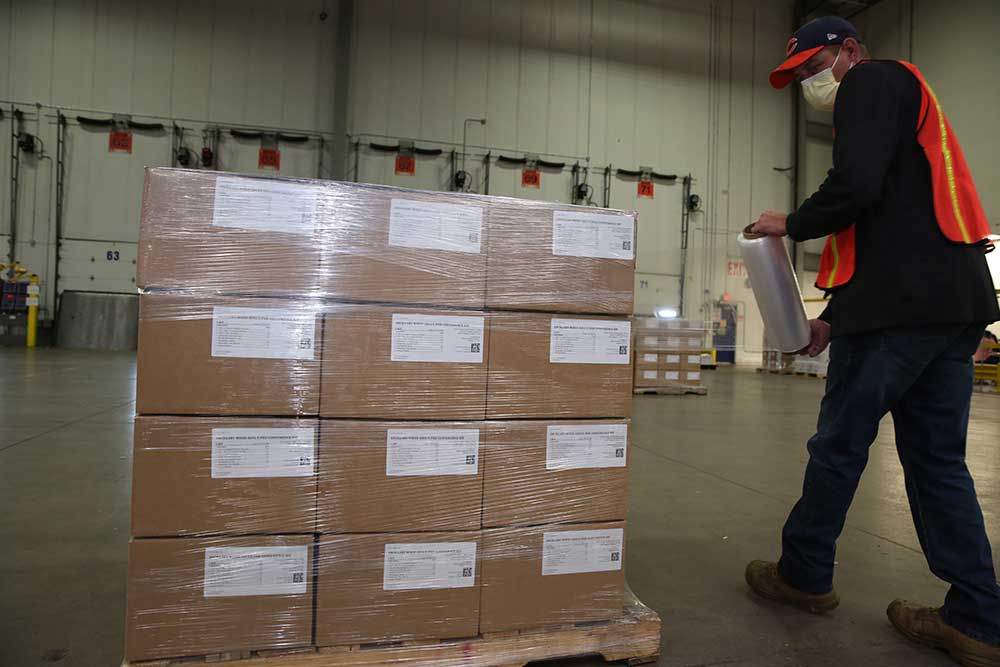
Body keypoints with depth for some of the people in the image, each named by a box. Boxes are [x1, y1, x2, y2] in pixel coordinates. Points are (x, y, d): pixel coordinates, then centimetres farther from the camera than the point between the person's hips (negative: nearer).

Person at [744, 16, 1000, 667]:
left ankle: (804, 576, 19)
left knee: (840, 444, 3)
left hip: (901, 306, -9)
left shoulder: (873, 80, 1)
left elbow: (856, 187, -19)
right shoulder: (904, 102, 30)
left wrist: (791, 223, 0)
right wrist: (833, 318, 22)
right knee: (938, 461, 10)